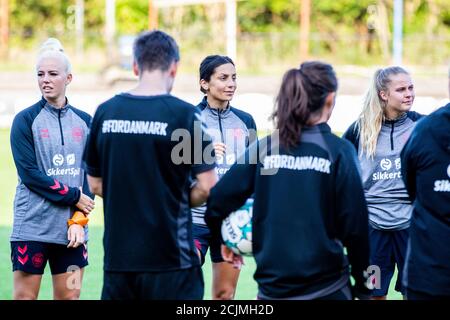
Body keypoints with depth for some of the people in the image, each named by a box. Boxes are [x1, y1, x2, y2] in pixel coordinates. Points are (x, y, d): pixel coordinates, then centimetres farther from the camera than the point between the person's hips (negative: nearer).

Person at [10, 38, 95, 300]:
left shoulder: (84, 121, 9)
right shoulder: (26, 120, -1)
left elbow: (90, 174, 7)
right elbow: (29, 173, -9)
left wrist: (78, 220, -4)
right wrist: (73, 196, -10)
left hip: (72, 229, 3)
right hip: (32, 227, -3)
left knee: (69, 295, 4)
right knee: (24, 295, -4)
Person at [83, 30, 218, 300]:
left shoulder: (105, 112, 3)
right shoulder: (184, 114, -9)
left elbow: (95, 184, 11)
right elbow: (207, 187, -10)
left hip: (118, 256, 4)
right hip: (171, 258, -4)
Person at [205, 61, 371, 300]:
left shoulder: (263, 148, 0)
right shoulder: (339, 152, -7)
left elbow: (217, 203, -3)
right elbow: (354, 225, -8)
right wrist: (363, 287, 2)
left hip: (272, 287, 2)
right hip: (326, 287, -2)